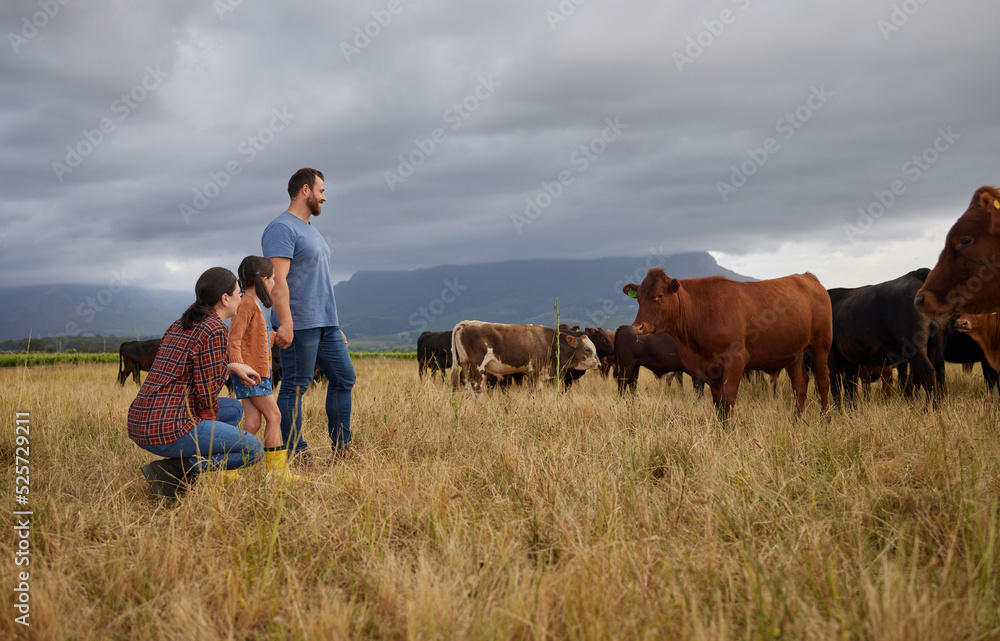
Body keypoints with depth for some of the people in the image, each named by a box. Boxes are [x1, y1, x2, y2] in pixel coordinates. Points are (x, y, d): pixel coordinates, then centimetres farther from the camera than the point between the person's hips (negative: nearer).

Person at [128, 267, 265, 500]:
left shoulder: (182, 323, 15)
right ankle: (171, 471, -7)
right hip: (169, 429, -9)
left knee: (234, 409, 25)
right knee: (253, 450, 1)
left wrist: (233, 366, 30)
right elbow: (207, 393, -12)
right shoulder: (215, 330, -12)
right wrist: (209, 425, 5)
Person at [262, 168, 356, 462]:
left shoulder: (310, 230, 21)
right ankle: (296, 454, 2)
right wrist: (285, 323, -28)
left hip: (326, 324, 10)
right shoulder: (282, 228, -10)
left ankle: (341, 447, 17)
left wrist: (335, 325, 24)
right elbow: (278, 279, -20)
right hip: (299, 325, -10)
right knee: (294, 387, -3)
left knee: (344, 378, 10)